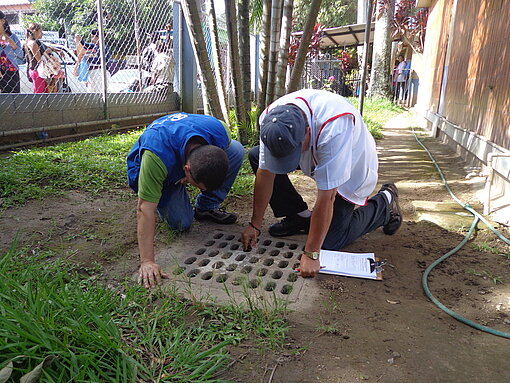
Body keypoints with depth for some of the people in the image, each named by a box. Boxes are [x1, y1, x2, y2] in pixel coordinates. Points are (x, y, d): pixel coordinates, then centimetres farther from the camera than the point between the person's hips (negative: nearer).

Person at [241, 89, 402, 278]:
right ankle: (300, 216, 2)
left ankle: (385, 201, 14)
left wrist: (311, 254, -32)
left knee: (329, 243, -7)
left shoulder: (333, 128, -44)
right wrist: (255, 225, -12)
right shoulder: (269, 120, -27)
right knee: (256, 156, -12)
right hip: (314, 156, 6)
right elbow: (265, 173, -17)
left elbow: (326, 198, -39)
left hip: (352, 167, -5)